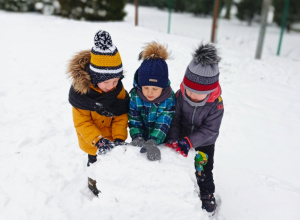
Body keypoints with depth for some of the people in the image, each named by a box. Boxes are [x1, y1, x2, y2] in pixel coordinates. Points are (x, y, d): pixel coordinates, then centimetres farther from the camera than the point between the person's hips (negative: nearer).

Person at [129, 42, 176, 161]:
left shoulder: (170, 98, -21)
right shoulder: (135, 96, -16)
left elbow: (163, 123, -27)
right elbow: (134, 121, -12)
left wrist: (152, 142, -41)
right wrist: (137, 137, -30)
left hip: (161, 142, -1)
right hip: (142, 140, 1)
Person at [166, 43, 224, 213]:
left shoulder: (216, 103, -26)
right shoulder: (180, 95, -22)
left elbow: (210, 129, -25)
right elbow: (174, 120, -17)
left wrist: (189, 142, -33)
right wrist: (173, 139, -30)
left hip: (204, 144, -2)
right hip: (182, 141, 2)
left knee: (204, 171, 14)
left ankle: (207, 195, 40)